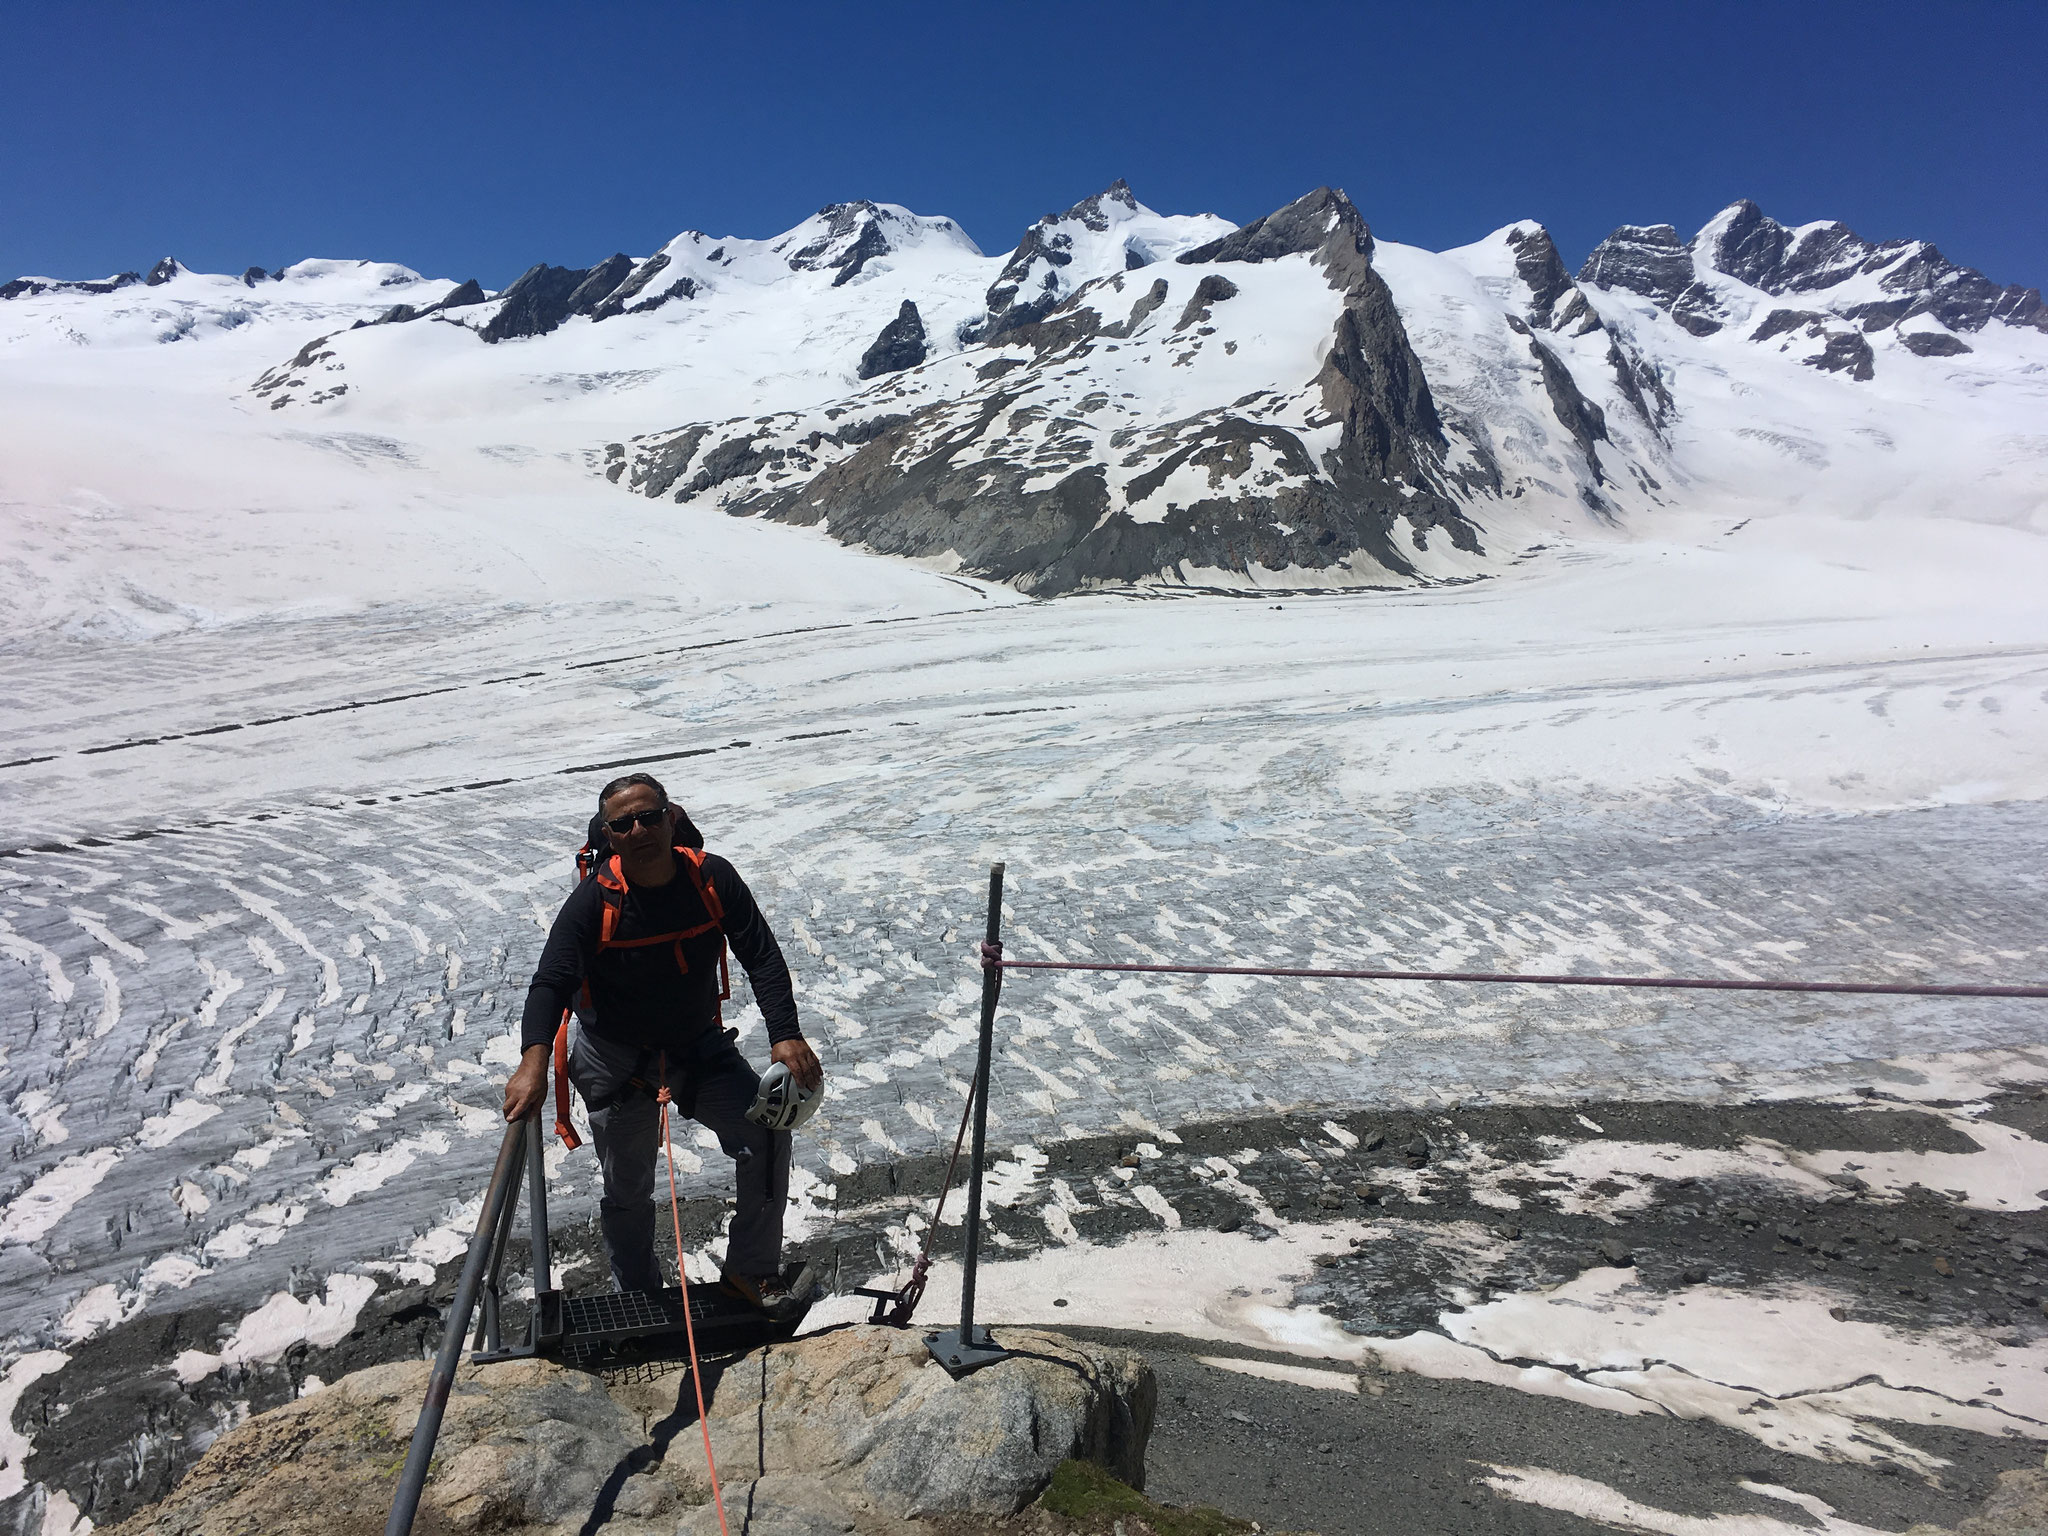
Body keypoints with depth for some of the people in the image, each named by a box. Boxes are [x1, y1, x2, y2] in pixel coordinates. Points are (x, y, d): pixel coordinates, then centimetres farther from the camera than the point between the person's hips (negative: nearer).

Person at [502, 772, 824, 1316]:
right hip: (614, 1058, -2)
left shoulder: (713, 878, -15)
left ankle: (750, 1271, 8)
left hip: (699, 1046, 2)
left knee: (767, 1132, -11)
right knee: (628, 1191, 9)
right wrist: (533, 1061, -46)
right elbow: (551, 982, -28)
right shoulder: (594, 901, -20)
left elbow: (763, 958, -14)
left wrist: (786, 1035, -27)